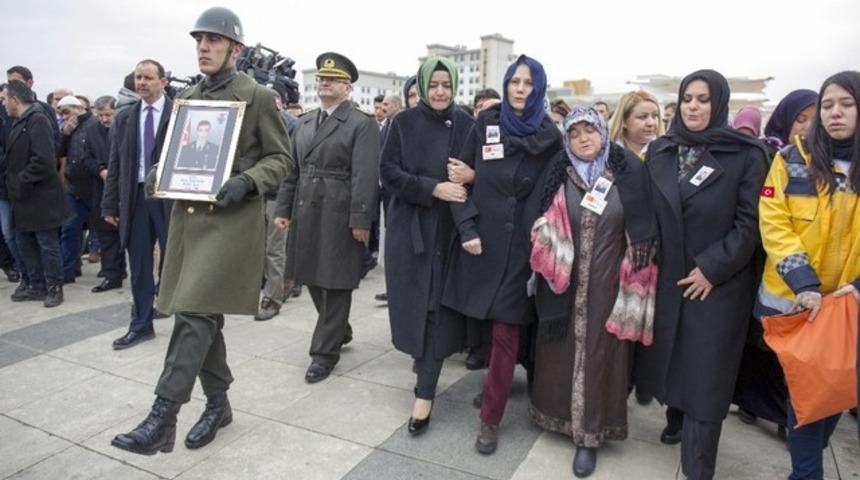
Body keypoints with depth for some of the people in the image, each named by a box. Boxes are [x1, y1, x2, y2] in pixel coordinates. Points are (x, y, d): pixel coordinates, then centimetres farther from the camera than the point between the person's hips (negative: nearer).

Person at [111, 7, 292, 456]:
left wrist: (246, 182, -20)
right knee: (202, 315, 12)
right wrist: (159, 173, 2)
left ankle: (162, 419, -5)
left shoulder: (259, 96, -3)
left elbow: (281, 158, -4)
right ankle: (218, 403, 27)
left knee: (195, 314, -12)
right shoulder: (186, 97, 15)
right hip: (188, 216, 7)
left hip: (231, 218, -7)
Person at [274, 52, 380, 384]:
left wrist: (360, 219, -19)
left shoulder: (362, 124, -4)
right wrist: (283, 208, 9)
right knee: (313, 279, 14)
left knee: (334, 283, 1)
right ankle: (340, 330, 35)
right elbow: (292, 169, 16)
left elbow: (365, 176, -13)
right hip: (305, 213, 7)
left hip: (339, 215, -7)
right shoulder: (304, 123, 16)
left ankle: (325, 352, 11)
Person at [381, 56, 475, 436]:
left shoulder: (466, 124, 3)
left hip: (449, 229, 0)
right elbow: (389, 173, -6)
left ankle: (425, 393, 3)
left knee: (438, 307, -2)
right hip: (409, 226, 1)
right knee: (414, 302, 6)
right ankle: (423, 360, 34)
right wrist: (433, 188, -18)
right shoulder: (404, 123, 2)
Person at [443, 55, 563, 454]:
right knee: (491, 325, 12)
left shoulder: (550, 136, 1)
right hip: (483, 239, 2)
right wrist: (466, 228, -7)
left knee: (506, 332, -1)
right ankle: (497, 384, 38)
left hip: (523, 245, -1)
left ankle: (491, 418, 9)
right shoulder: (485, 125, 3)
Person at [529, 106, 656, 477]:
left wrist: (637, 277, -5)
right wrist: (548, 269, -4)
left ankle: (589, 434, 17)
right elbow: (545, 227, 4)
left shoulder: (629, 171, -5)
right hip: (564, 282, 2)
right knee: (562, 347, 12)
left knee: (598, 351, 5)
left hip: (608, 281, -2)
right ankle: (560, 414, 33)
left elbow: (642, 229, -3)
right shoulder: (560, 174, 0)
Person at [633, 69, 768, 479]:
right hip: (665, 276, 4)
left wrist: (711, 268, -15)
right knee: (668, 357, 13)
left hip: (718, 283, -3)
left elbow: (749, 224, -9)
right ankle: (675, 419, 40)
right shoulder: (659, 150, 5)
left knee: (705, 373, 2)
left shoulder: (746, 155, -6)